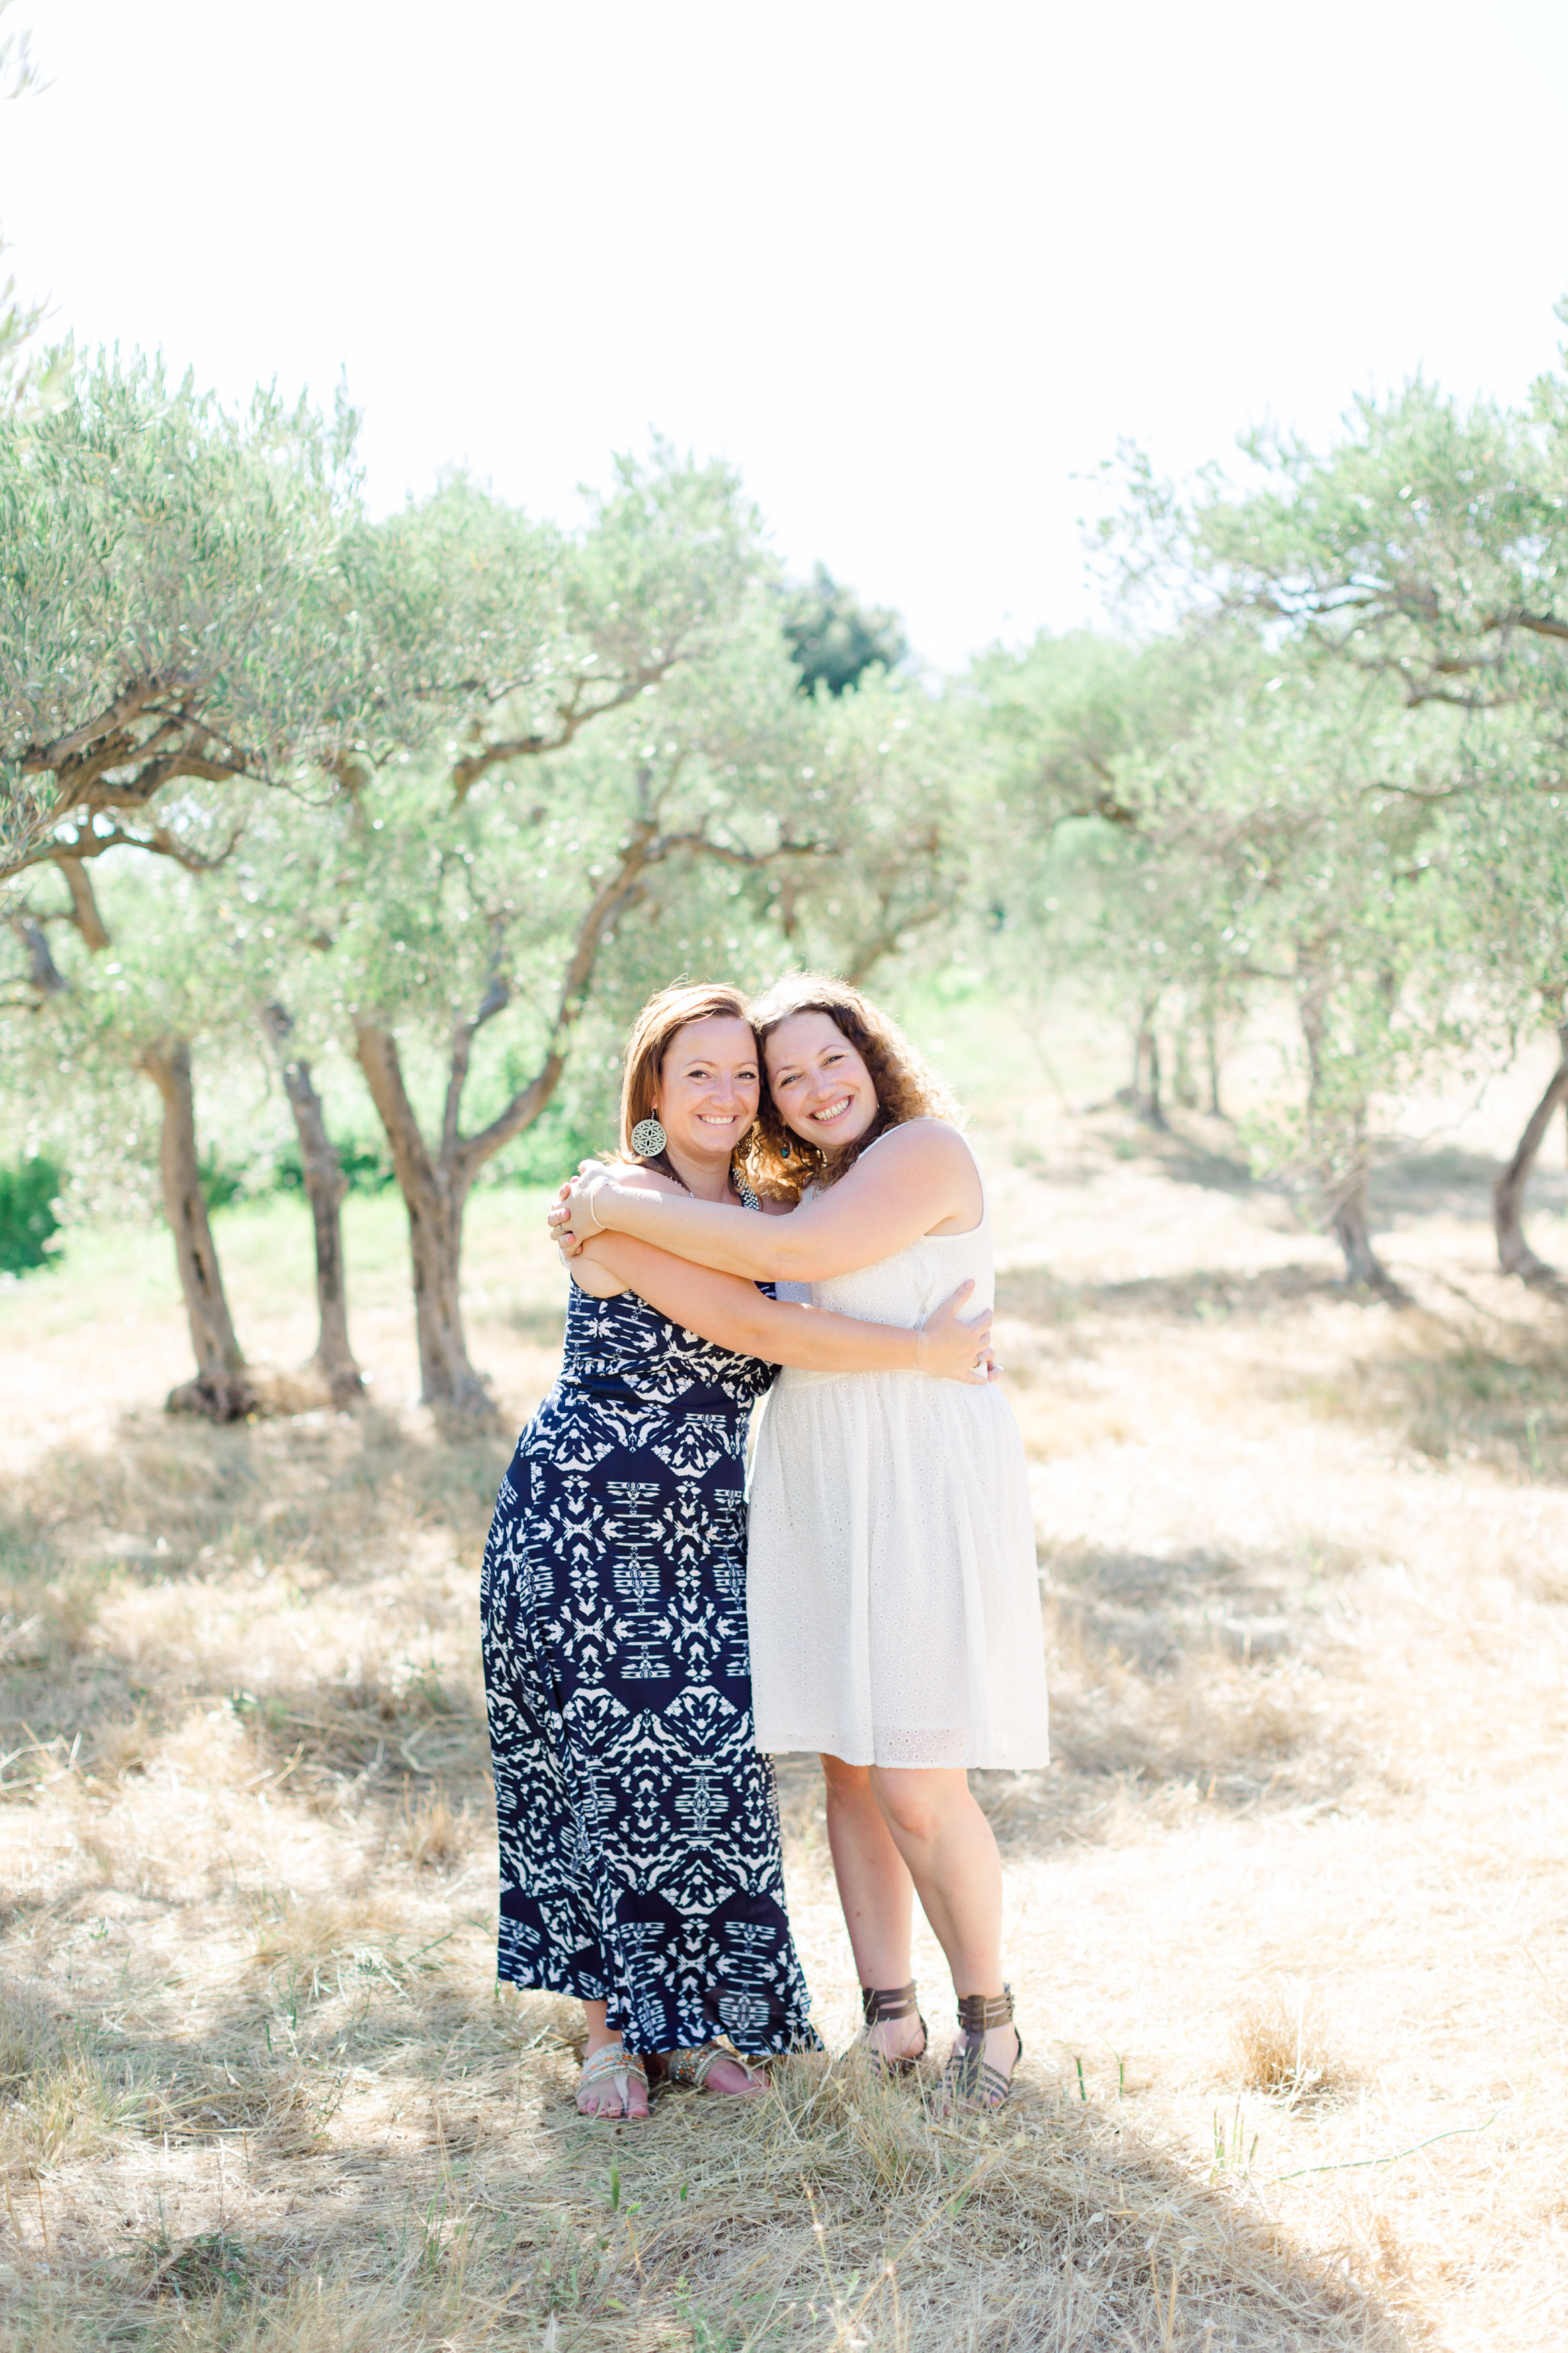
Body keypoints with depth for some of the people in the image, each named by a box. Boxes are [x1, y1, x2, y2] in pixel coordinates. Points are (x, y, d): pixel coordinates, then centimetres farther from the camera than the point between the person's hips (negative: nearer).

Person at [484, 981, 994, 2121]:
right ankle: (611, 2027, 16)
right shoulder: (628, 1203, -16)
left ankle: (693, 2022, 17)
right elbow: (752, 1329, -23)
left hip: (706, 1542, 6)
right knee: (603, 1760, 2)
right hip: (582, 1530, -6)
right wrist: (923, 1353, -20)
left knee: (713, 1762, 3)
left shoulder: (759, 1214, 8)